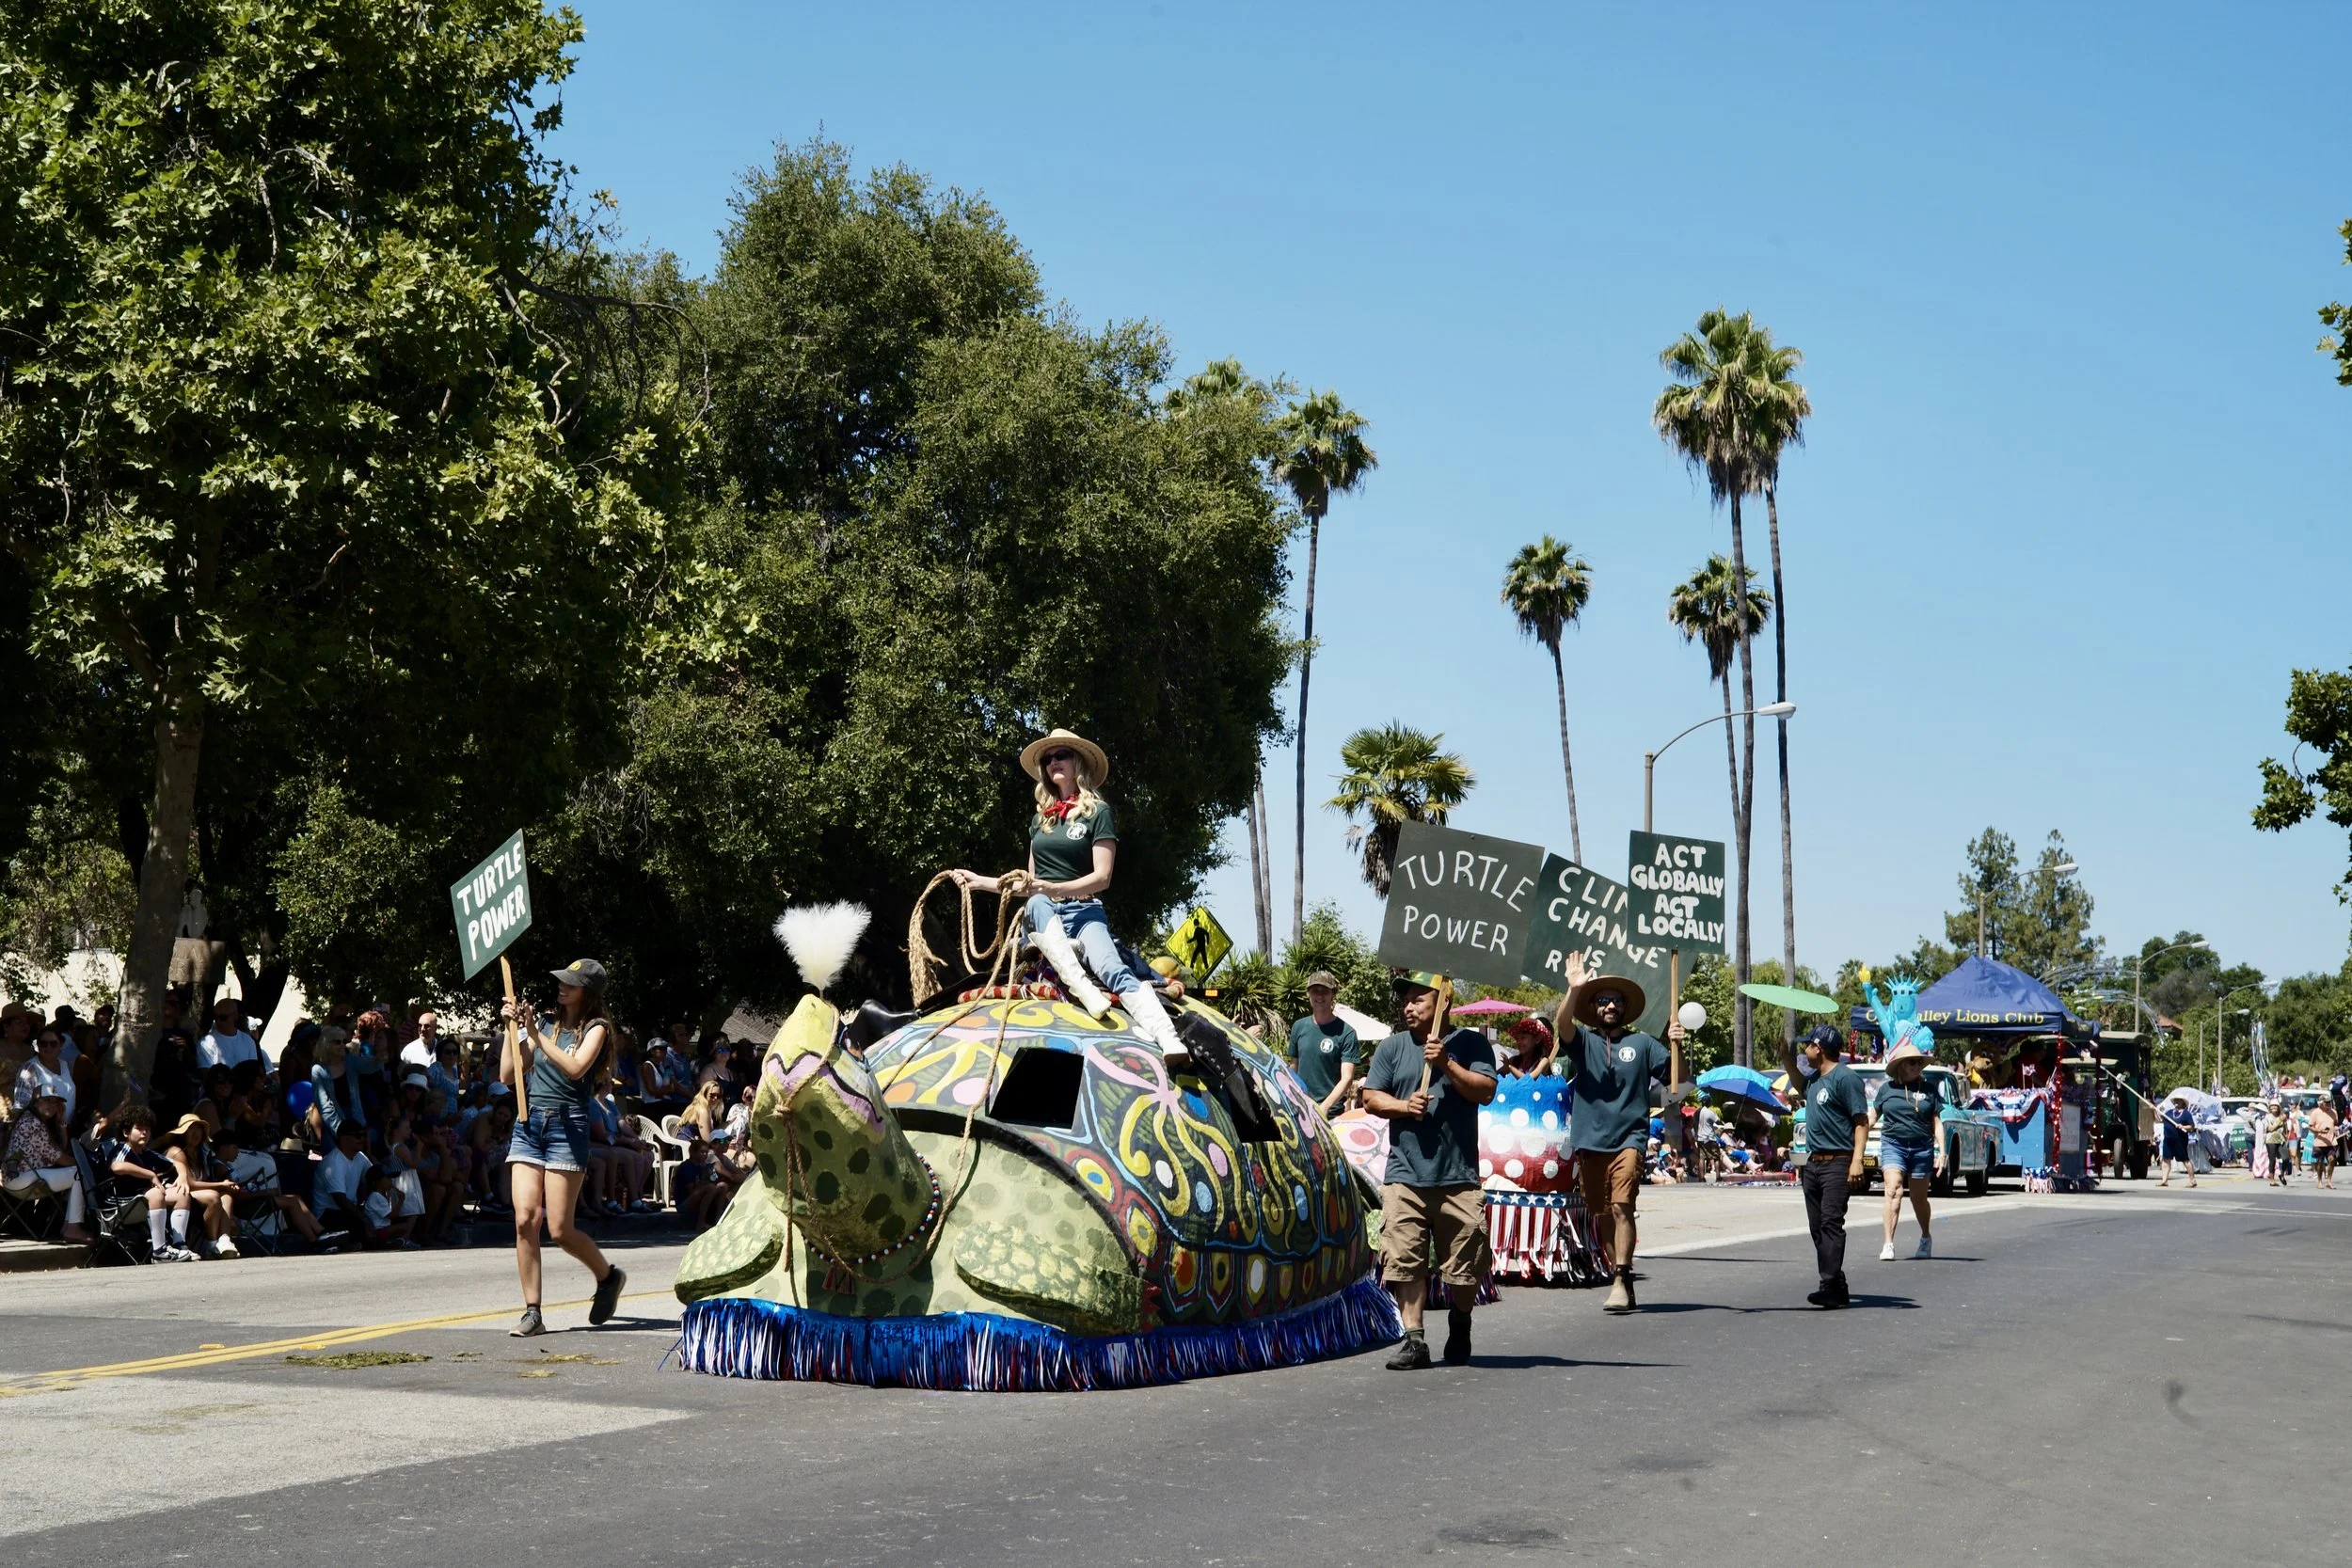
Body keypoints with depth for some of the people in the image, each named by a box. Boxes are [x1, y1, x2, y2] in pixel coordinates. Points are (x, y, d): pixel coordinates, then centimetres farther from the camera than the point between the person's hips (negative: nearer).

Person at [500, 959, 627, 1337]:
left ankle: (609, 1275, 22)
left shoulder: (595, 1028, 2)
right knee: (524, 1220, -7)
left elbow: (575, 1068, -17)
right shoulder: (547, 1024, 17)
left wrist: (536, 1035, -18)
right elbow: (508, 1075, 14)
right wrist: (514, 1029, 6)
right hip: (528, 1125, 5)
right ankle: (532, 1313, -2)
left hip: (566, 1125, -5)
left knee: (560, 1230, -6)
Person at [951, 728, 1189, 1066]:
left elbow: (1101, 877, -5)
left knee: (1114, 970, -32)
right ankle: (1082, 988, -53)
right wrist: (981, 881, 21)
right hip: (1044, 913, 3)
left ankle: (1171, 1042, -53)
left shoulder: (1098, 812, 4)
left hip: (1084, 912, -3)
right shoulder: (1041, 819, 20)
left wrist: (1056, 889, -20)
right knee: (1038, 905, -36)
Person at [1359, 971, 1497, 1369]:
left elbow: (1486, 1091, -4)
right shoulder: (1392, 1048, 12)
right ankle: (1414, 1339, -5)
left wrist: (1447, 1064, -13)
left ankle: (1460, 1330, 25)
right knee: (1404, 1260, -8)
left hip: (1459, 1177, -1)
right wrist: (1403, 1105, -8)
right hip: (1404, 1175, 2)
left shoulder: (1471, 1044, 7)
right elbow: (1370, 1098, 10)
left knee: (1464, 1265, 3)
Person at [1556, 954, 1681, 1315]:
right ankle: (1617, 1274, 21)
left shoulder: (1641, 1044, 9)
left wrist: (1678, 1047, -13)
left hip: (1629, 1139, -2)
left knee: (1621, 1206, -18)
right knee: (1600, 1214, 8)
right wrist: (1573, 989, -26)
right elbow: (1561, 1026, -13)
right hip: (1589, 1141, 2)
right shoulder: (1583, 1040, 9)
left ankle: (1621, 1280, -21)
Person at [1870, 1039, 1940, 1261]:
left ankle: (1926, 1238, 36)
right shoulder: (1887, 1088, 5)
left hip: (1922, 1148, 1)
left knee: (1919, 1198, 11)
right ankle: (1888, 1244, -19)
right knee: (1894, 1190, -17)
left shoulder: (1929, 1089, 6)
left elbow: (1937, 1123, 8)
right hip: (1893, 1145, -1)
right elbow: (1872, 1118, 13)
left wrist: (1941, 1152, 2)